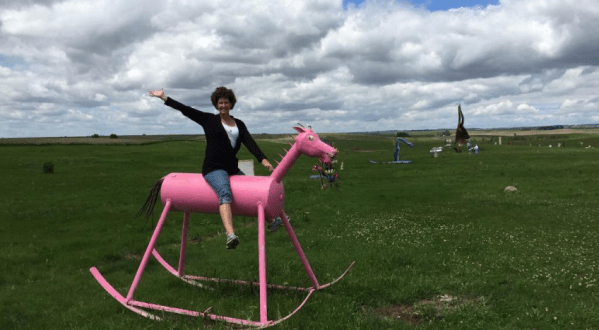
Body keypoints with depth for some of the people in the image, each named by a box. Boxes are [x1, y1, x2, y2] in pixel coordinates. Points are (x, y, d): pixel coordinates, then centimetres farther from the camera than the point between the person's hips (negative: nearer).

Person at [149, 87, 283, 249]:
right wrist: (164, 97, -2)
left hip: (232, 168, 6)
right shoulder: (209, 120, 5)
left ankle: (270, 221, 42)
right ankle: (230, 235, -52)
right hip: (214, 168, -6)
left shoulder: (239, 124, 13)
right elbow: (185, 110, 2)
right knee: (225, 193, -33)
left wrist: (263, 159, -15)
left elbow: (250, 143, 0)